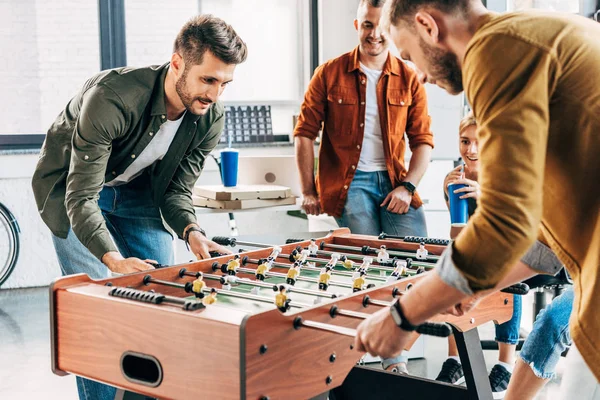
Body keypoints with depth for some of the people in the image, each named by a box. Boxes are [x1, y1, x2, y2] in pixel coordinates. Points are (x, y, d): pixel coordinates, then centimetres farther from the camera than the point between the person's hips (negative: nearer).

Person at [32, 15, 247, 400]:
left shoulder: (211, 118, -19)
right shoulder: (111, 97, -37)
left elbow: (177, 190, -10)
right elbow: (81, 197, -37)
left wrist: (191, 232, -31)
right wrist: (114, 259, -50)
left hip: (139, 192, 5)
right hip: (75, 190, -5)